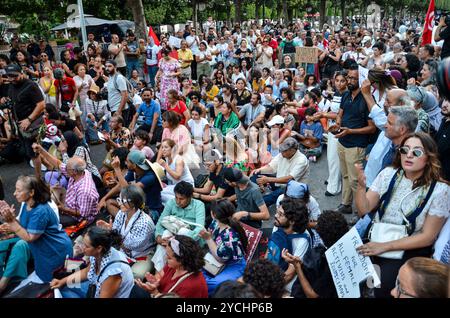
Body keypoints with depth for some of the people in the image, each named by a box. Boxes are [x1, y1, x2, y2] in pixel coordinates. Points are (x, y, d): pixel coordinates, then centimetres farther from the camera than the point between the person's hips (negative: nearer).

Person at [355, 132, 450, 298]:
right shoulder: (389, 174, -4)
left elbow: (427, 237, -10)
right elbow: (364, 210, -4)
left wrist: (384, 246, -16)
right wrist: (361, 186, -24)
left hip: (410, 249, -4)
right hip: (377, 238, 4)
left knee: (384, 285, -24)